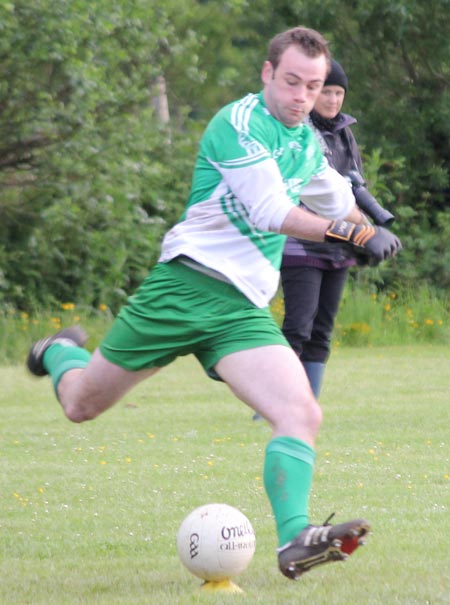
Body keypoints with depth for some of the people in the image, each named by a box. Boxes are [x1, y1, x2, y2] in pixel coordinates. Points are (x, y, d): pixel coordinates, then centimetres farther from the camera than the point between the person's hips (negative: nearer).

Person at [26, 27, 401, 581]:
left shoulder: (306, 142, 15)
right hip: (187, 284, -6)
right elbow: (270, 211, -20)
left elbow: (336, 199, 39)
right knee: (82, 403, 8)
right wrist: (352, 234, -17)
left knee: (302, 414, -20)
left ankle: (294, 540, -27)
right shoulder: (239, 121, -12)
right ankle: (61, 352, 43)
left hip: (245, 310, 6)